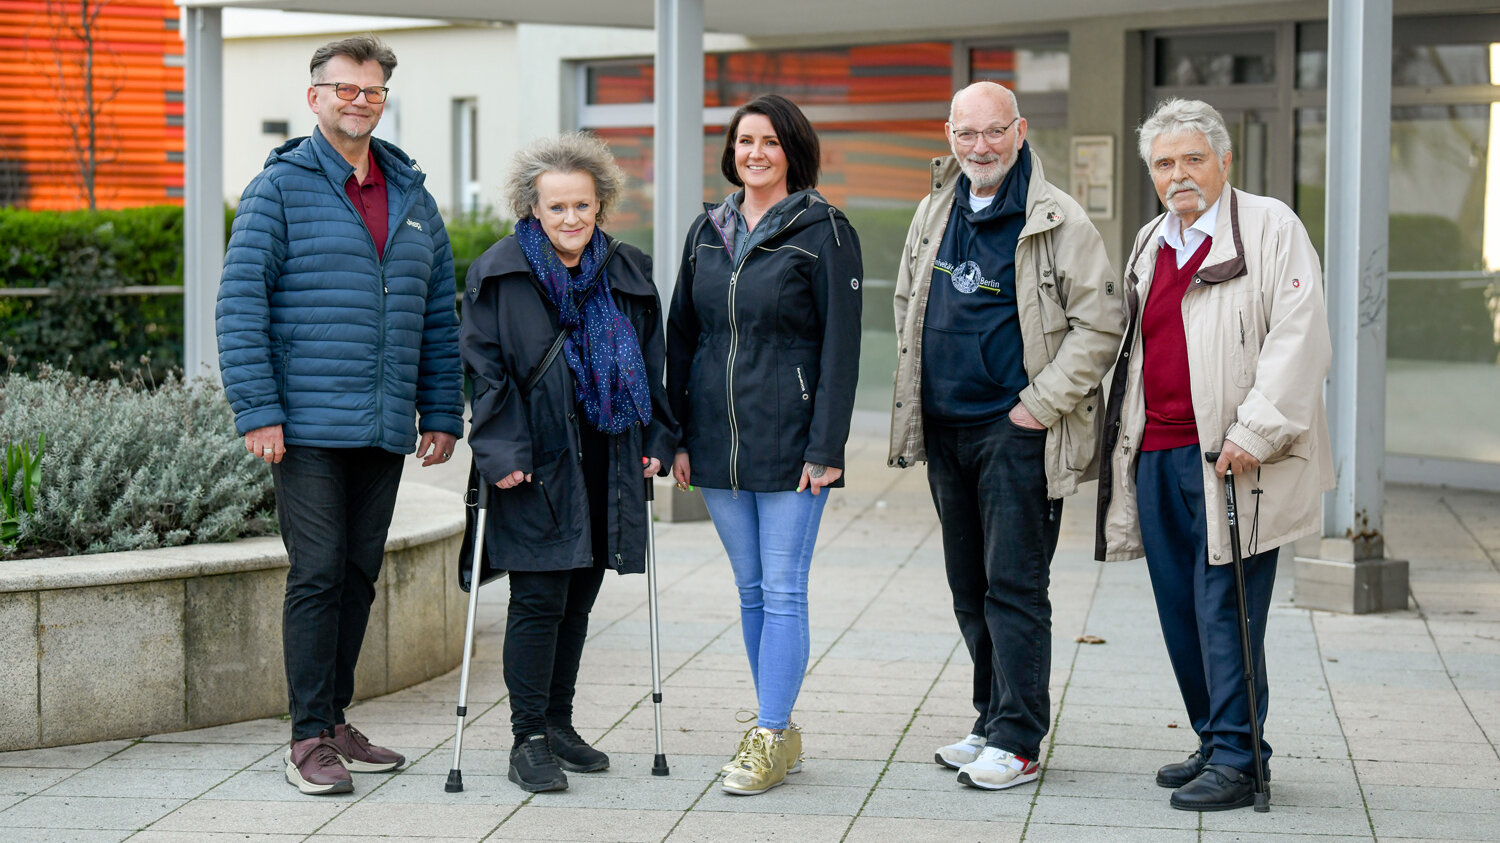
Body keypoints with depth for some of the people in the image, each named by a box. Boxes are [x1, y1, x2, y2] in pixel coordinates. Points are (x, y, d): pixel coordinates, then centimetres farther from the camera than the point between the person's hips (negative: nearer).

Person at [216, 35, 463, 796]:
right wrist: (257, 411, -14)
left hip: (385, 430, 6)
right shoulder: (280, 189, -2)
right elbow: (239, 305, -8)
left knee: (359, 575, 10)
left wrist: (442, 414, 10)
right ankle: (309, 740, -1)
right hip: (308, 426, -5)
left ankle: (335, 720, 21)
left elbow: (439, 316, 17)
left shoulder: (413, 199, 15)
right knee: (318, 575, -7)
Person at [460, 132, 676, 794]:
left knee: (579, 596, 11)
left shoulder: (627, 273, 8)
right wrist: (500, 452, -15)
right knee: (539, 600, -6)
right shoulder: (501, 274, -5)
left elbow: (652, 363, 14)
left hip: (606, 464, 5)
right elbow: (485, 368, -8)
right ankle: (529, 740, 1)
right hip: (536, 466, -5)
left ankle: (559, 722, 24)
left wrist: (657, 440, 7)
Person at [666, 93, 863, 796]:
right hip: (717, 441, 5)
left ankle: (769, 737, 0)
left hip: (789, 441, -5)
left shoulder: (823, 231, -4)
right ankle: (778, 734, 18)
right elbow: (681, 336, 14)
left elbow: (840, 345, -8)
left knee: (782, 590, -4)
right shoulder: (708, 231, 12)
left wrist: (825, 447, -13)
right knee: (752, 591, 10)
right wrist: (677, 435, 8)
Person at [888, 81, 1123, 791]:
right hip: (943, 427, 7)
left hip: (1016, 432, -7)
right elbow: (907, 302, 24)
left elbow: (1099, 320, -11)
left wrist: (1043, 404, -13)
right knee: (969, 587, 13)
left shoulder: (1056, 220, -8)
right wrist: (915, 394, 16)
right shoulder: (936, 212, 11)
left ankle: (1017, 740, -2)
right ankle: (993, 722, 23)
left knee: (1013, 586, -6)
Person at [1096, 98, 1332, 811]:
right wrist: (1126, 445, 19)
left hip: (1231, 457, -7)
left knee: (1224, 605, -8)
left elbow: (1297, 338, -12)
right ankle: (1214, 743, 20)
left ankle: (1236, 761, -2)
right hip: (1156, 453, 7)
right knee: (1181, 609, 9)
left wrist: (1254, 432, -18)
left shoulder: (1271, 227, -3)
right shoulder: (1150, 244, 19)